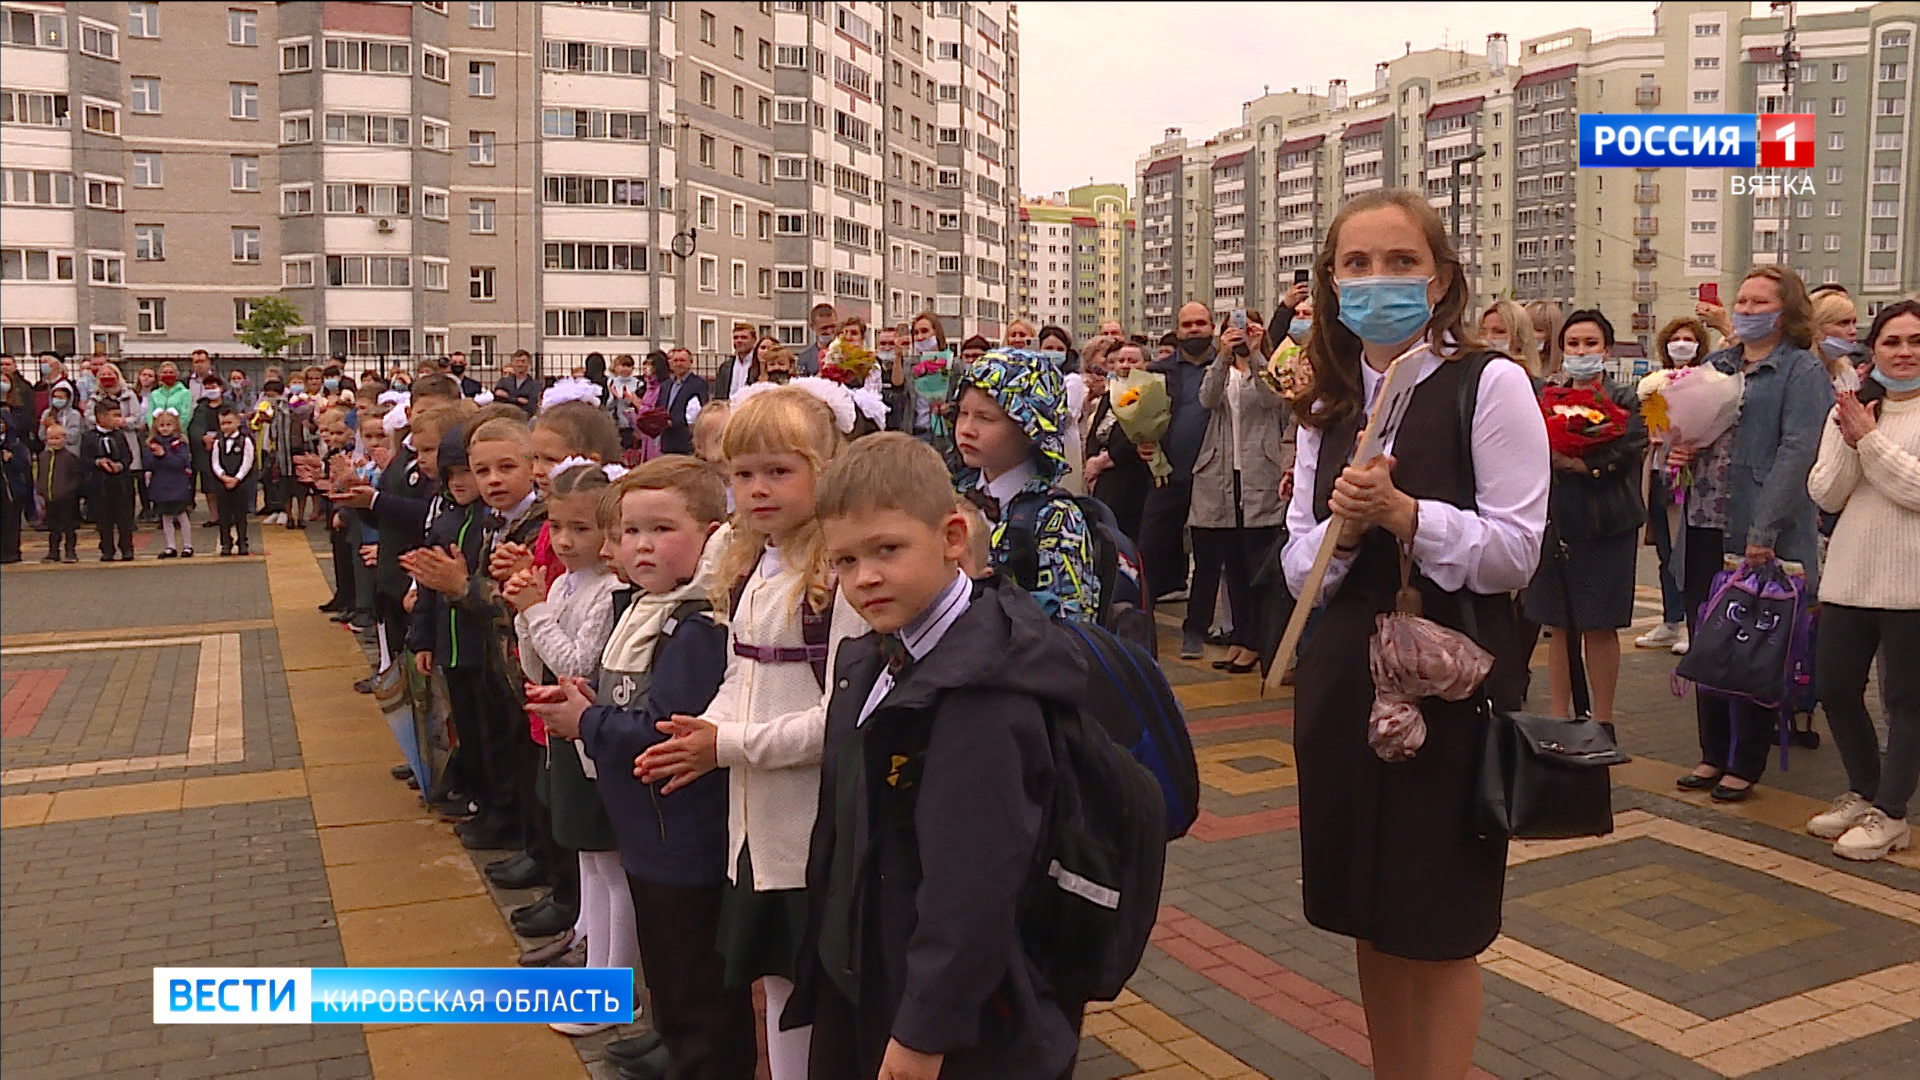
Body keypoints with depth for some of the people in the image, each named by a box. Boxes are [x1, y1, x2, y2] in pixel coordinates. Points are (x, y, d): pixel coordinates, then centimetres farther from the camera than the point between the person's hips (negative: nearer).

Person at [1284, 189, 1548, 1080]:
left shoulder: (1491, 386, -8)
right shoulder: (1327, 407, 9)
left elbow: (1515, 552, -11)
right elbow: (1299, 566, 7)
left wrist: (1402, 513, -23)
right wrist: (1340, 529, -14)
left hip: (1451, 679, -5)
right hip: (1344, 677, 5)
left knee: (1439, 926, 6)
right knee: (1369, 917, 15)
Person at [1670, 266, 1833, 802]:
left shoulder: (1802, 371, -4)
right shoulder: (1717, 365, 15)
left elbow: (1798, 451, -15)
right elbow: (1691, 429, 26)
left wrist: (1764, 531, -23)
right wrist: (1679, 452, 1)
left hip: (1763, 536, -6)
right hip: (1707, 530, 6)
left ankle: (1746, 764, 14)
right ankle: (1713, 754, 23)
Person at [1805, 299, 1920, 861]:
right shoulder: (1851, 410, 9)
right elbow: (1826, 495, 2)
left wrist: (1871, 440, -15)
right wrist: (1849, 441, -11)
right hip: (1848, 576, 5)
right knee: (1835, 689, 11)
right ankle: (1863, 792, 31)